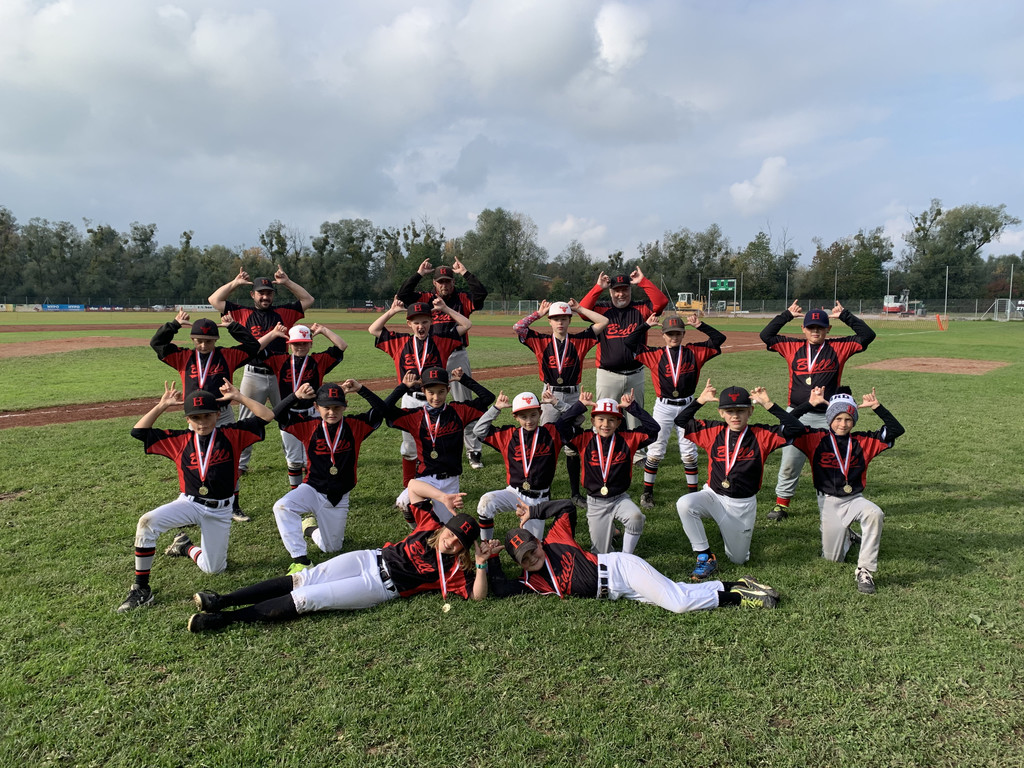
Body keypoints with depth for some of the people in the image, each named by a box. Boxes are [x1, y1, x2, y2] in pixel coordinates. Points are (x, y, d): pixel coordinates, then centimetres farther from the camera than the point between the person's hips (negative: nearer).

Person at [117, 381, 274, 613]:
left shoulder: (232, 435, -6)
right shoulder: (180, 440, -1)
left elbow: (266, 416, -13)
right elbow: (138, 431, -2)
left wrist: (239, 397, -15)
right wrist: (162, 405, -8)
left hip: (220, 511, 0)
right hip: (188, 503, 1)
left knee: (213, 569, 4)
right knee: (147, 522, -29)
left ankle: (186, 546, 39)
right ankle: (141, 589, -16)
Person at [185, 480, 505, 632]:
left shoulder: (455, 569, -5)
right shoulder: (430, 526, 4)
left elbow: (477, 596, -17)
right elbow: (413, 485, 5)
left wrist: (482, 564, -28)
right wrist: (443, 497, -9)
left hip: (380, 588, -4)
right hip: (370, 558, 4)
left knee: (307, 599, -16)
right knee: (304, 579, -9)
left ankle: (226, 618, -12)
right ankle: (223, 600, -3)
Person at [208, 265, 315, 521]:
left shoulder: (284, 312, 11)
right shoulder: (243, 313, 8)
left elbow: (308, 300, 13)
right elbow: (214, 300, 7)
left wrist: (287, 282, 6)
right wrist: (235, 282, 2)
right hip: (253, 376, -2)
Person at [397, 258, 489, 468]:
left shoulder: (462, 299, 4)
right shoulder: (426, 298, 6)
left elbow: (481, 293, -13)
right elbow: (402, 295, -5)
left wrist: (465, 273, -10)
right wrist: (418, 274, -6)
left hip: (458, 356, -1)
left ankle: (474, 450, 10)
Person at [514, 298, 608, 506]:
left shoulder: (579, 341, 3)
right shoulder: (541, 341, 2)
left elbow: (604, 322, -2)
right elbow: (517, 327, -8)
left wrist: (580, 309, 4)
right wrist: (538, 313, 2)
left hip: (573, 397, 1)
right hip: (550, 396, -1)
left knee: (573, 447, 10)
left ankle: (575, 493, 20)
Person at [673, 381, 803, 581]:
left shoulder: (761, 435, -8)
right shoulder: (712, 431, -4)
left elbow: (795, 428, -17)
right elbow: (680, 422, -3)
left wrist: (769, 405, -23)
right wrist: (699, 401, -13)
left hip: (743, 505, 0)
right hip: (713, 496, 1)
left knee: (738, 559, 10)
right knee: (684, 504, -33)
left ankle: (729, 531, 46)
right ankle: (706, 558, -14)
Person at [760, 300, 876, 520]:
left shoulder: (839, 348, 3)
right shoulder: (792, 347, 5)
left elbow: (867, 335, -2)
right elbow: (766, 335, 1)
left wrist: (844, 315, -1)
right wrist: (786, 314, 2)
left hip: (827, 417, -1)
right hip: (796, 416, 1)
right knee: (789, 463, 8)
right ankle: (781, 504, 19)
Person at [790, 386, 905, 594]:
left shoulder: (863, 441, 2)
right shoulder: (816, 439, -5)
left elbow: (896, 429, -3)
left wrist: (876, 406, -11)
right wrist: (810, 404, -17)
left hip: (855, 499, 1)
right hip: (829, 502, -1)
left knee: (875, 513, -36)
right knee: (833, 558, 1)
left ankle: (865, 572, -23)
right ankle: (847, 538, 39)